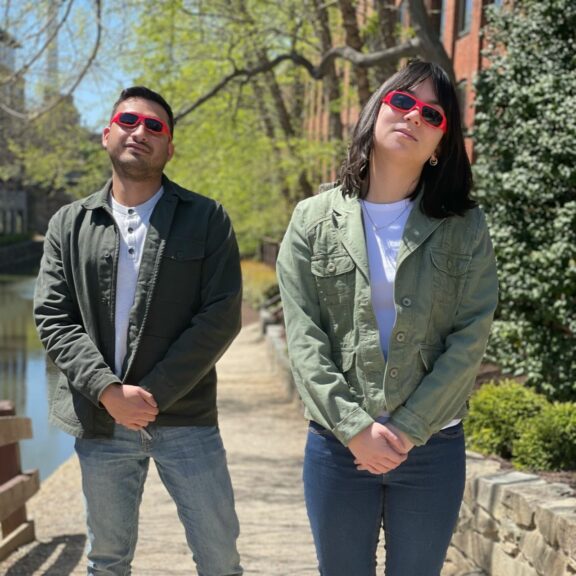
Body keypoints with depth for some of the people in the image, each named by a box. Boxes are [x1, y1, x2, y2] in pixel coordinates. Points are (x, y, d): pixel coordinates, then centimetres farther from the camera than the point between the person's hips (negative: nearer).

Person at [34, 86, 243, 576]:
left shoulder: (206, 219, 2)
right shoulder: (69, 224, 8)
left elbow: (221, 316, -6)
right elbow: (53, 319, 1)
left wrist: (155, 393, -13)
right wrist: (109, 391, -14)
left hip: (186, 419, -2)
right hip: (100, 421, 2)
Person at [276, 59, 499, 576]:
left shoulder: (465, 228, 2)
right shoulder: (314, 220, 1)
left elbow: (470, 338, -5)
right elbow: (304, 337, -5)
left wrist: (407, 429, -13)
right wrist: (355, 427, -13)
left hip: (433, 446, 0)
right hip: (338, 443, 0)